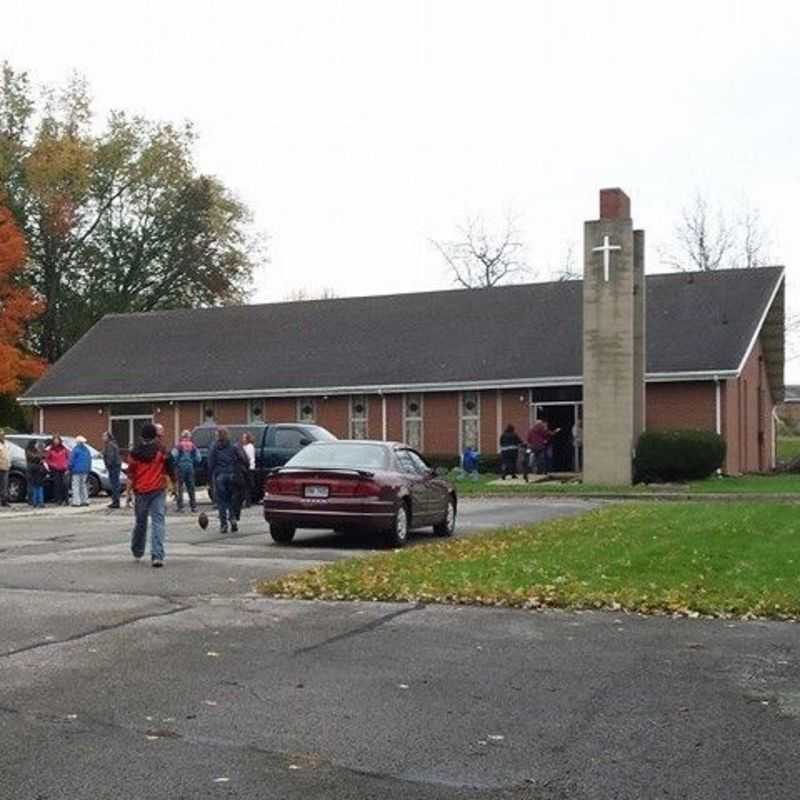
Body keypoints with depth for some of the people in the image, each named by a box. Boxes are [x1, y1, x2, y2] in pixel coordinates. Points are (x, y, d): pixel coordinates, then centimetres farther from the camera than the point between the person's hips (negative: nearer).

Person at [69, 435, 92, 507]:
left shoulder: (75, 449, -8)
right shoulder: (86, 450, 10)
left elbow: (71, 460, -7)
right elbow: (89, 460, 13)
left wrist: (70, 469, 3)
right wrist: (88, 470, 17)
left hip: (76, 471, -6)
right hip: (85, 471, 6)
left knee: (76, 486, -5)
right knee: (84, 485, 13)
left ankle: (76, 502, -11)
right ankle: (85, 500, 13)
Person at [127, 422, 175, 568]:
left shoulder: (135, 452, 2)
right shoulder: (161, 451, -3)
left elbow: (130, 475, 1)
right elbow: (170, 471, 3)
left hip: (140, 492, 2)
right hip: (158, 491, -2)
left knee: (140, 522, 18)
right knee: (158, 522, -6)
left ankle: (137, 553, 33)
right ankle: (157, 556, -18)